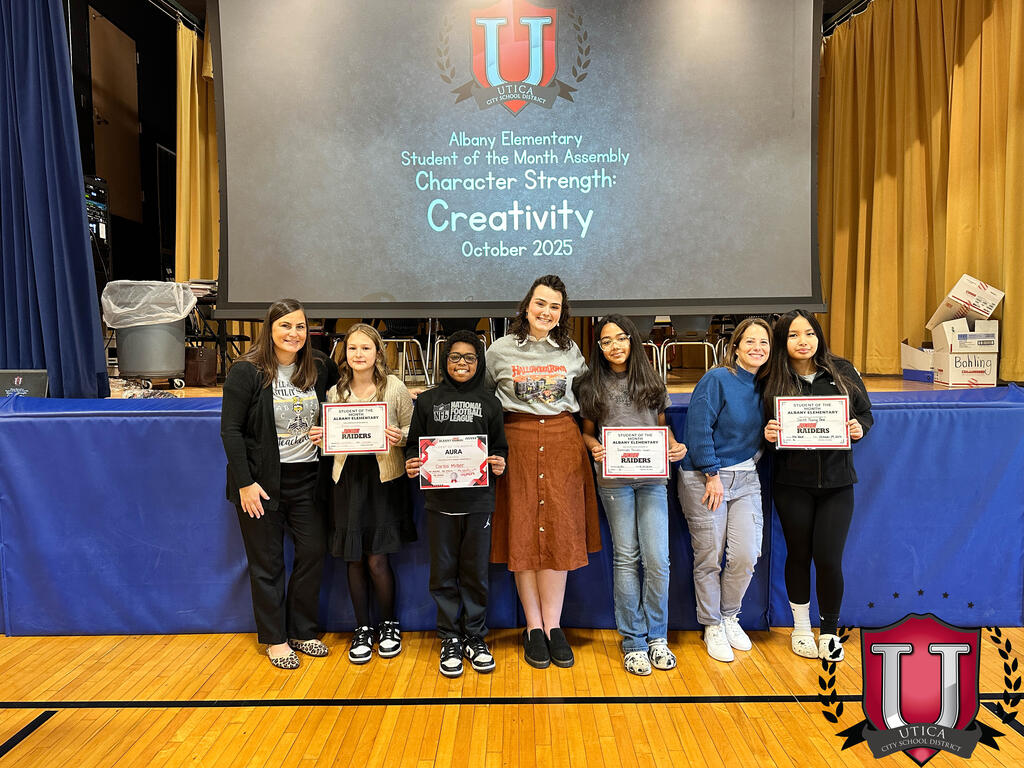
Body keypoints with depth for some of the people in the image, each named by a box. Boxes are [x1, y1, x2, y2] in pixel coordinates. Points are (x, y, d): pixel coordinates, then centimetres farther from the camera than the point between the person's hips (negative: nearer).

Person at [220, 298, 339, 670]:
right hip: (263, 481, -4)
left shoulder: (319, 368, 3)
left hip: (307, 479, 4)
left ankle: (302, 631, 26)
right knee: (267, 562, 7)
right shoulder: (247, 371, -8)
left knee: (313, 551, 7)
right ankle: (275, 638, 24)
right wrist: (245, 483, -14)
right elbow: (230, 430, -10)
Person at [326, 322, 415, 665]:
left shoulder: (395, 388, -1)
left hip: (384, 479, -3)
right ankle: (362, 628, 25)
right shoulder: (335, 392, 8)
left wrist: (399, 437, -18)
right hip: (348, 478, 3)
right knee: (354, 559, 7)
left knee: (377, 559, -2)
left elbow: (412, 430, 2)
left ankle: (388, 624, 21)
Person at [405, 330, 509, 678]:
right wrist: (411, 464, -10)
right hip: (440, 500, 0)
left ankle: (475, 637, 23)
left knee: (476, 572, 7)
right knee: (444, 572, 7)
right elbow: (413, 444, 9)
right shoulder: (427, 401, 7)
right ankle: (450, 639, 21)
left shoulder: (489, 403, 8)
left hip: (478, 500, 0)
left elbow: (500, 448, 11)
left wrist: (499, 464, -9)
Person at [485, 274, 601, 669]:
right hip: (517, 442, -1)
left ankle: (553, 626, 13)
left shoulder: (571, 351, 9)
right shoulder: (502, 349, 3)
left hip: (563, 442, 2)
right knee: (522, 533, 2)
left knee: (559, 532, 2)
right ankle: (533, 627, 13)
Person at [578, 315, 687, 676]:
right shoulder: (592, 386, 8)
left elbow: (662, 426, 17)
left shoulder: (652, 381, 11)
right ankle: (633, 640, 15)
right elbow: (587, 432, 11)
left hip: (652, 477, 1)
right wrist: (594, 448, -9)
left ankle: (657, 636, 16)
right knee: (626, 557, 3)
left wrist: (675, 446, -3)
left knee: (658, 559, -3)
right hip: (614, 479, -1)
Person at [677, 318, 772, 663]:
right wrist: (713, 475, -14)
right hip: (704, 477, -5)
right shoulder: (717, 379, -11)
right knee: (709, 558, 2)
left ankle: (730, 616, 24)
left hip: (745, 478, 5)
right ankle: (712, 626, 21)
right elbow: (698, 428, -15)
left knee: (746, 556, -1)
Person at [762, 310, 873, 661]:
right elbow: (765, 427, 4)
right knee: (799, 554, 11)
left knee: (828, 559, -2)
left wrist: (859, 429, -11)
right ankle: (801, 626, 32)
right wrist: (768, 434, -17)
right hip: (792, 483, 0)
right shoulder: (773, 381, -2)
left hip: (836, 481, 1)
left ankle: (830, 632, 22)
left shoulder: (842, 371, 1)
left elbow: (865, 413, 9)